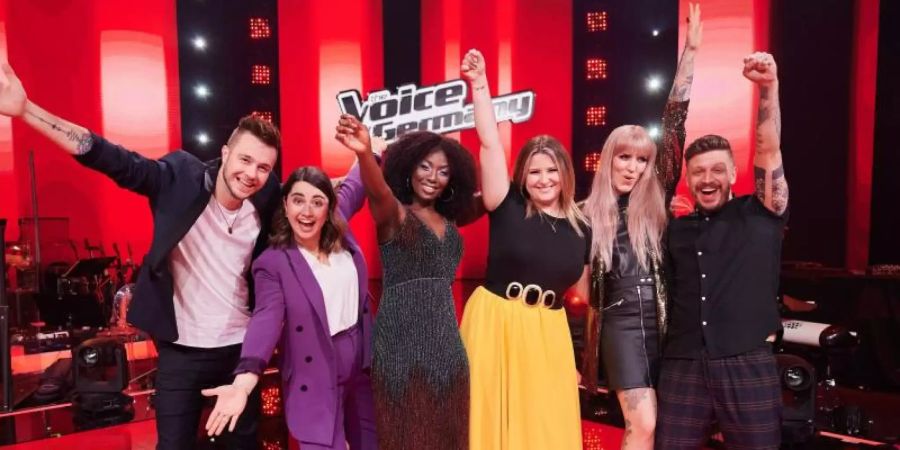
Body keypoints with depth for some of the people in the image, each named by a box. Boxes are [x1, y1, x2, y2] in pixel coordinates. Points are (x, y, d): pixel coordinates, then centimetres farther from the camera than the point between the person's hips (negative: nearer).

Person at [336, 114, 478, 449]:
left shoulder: (449, 224, 14)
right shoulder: (393, 215, -4)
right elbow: (378, 191, -24)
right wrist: (365, 153, -45)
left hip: (446, 343, 5)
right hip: (401, 340, -5)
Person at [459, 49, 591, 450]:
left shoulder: (581, 230, 4)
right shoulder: (508, 209, -5)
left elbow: (584, 294, 12)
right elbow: (489, 144, -12)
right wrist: (479, 85, -17)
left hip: (548, 334, 3)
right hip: (494, 325, -3)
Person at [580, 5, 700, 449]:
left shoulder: (656, 200, 3)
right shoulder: (590, 214, 2)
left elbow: (674, 128, -1)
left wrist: (689, 51, -4)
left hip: (663, 318, 2)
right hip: (622, 322, -2)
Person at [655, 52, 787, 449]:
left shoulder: (759, 216, 5)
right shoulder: (675, 230, 13)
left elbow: (769, 151, -7)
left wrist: (769, 87, -16)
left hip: (748, 366, -2)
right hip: (682, 367, 2)